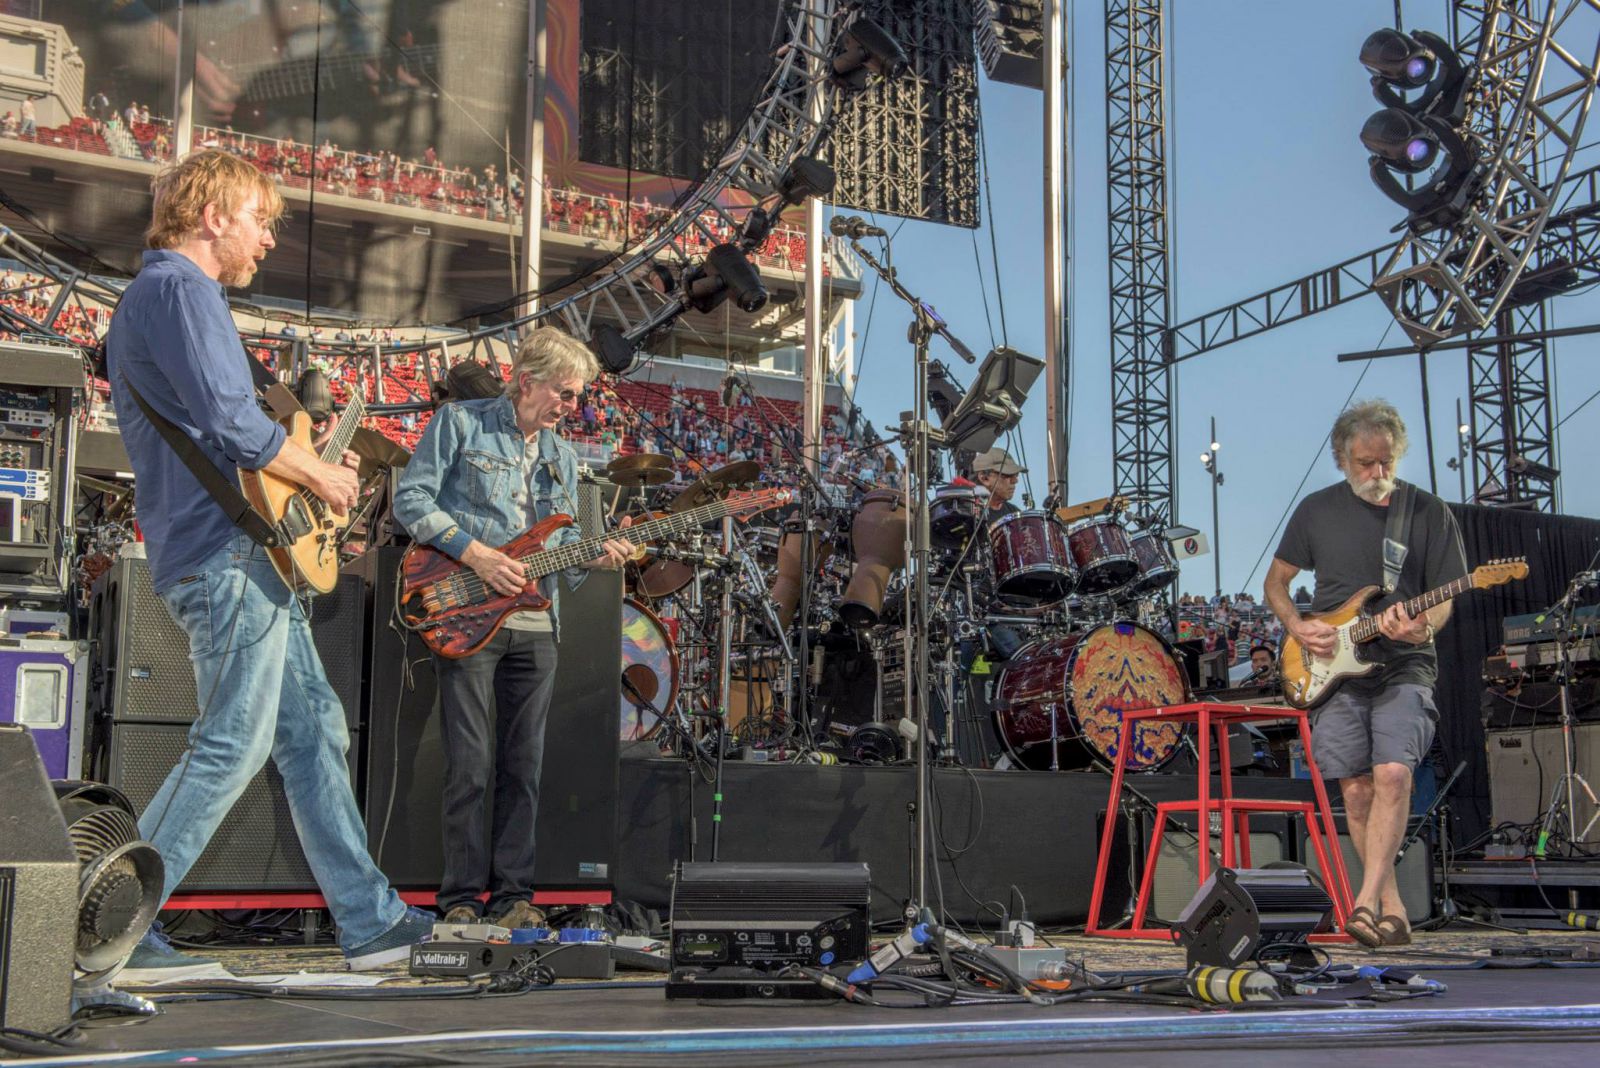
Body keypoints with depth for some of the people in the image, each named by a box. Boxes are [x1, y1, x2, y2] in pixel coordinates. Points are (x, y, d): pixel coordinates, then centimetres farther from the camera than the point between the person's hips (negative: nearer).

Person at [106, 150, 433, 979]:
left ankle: (369, 920, 14)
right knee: (232, 744, -8)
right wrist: (321, 475, -8)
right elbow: (228, 420, -21)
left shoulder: (153, 295, 24)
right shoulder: (179, 289, -9)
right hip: (226, 552, -11)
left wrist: (310, 462, 21)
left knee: (312, 730, 10)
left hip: (238, 552, 11)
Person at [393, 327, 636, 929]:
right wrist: (474, 553, -15)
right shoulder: (460, 423, 0)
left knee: (524, 766, 6)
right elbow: (410, 500, -6)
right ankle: (461, 898, 4)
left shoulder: (561, 456, 18)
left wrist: (593, 558, -4)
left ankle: (513, 895, 13)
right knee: (470, 764, -5)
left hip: (536, 625, 6)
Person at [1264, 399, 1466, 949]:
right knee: (1356, 791, -1)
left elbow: (1443, 597, 4)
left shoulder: (1429, 512, 3)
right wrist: (1297, 626, -4)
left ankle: (1366, 901, -19)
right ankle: (1391, 909, 9)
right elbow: (1275, 581, 15)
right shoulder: (1317, 510, 6)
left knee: (1393, 773, -21)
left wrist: (1423, 627, -18)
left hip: (1403, 665, -2)